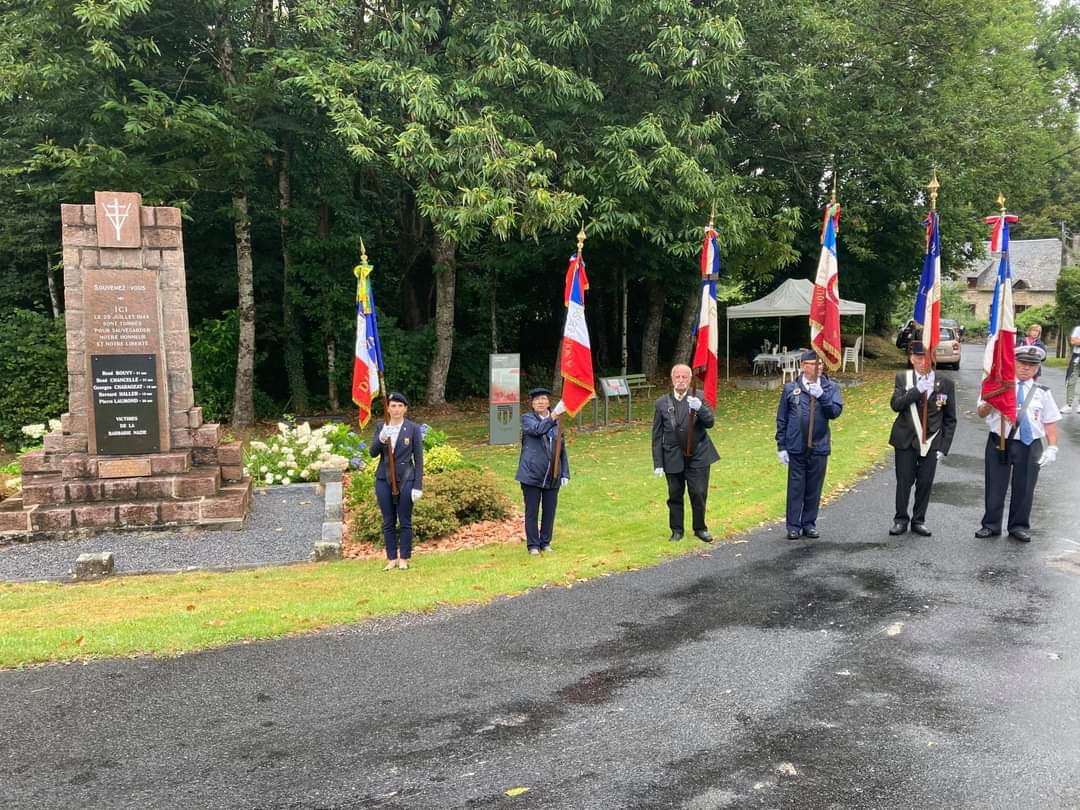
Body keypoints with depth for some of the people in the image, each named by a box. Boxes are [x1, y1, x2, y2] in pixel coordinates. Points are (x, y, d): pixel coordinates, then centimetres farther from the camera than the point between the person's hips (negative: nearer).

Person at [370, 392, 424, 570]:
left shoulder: (413, 428, -2)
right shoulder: (381, 427, 6)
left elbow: (419, 459, -2)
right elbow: (373, 453, -2)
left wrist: (418, 486, -7)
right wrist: (381, 438, -23)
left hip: (405, 479, -3)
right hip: (384, 479, 3)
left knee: (405, 522, 2)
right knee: (388, 522, 7)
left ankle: (404, 558, 12)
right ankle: (391, 558, 15)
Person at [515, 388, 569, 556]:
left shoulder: (556, 422, 12)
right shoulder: (527, 418, 0)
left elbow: (562, 448, 14)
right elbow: (538, 429, -23)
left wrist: (565, 473, 8)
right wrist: (555, 413, -34)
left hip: (552, 475, 4)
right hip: (532, 473, -4)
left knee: (549, 511, 9)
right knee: (532, 511, 3)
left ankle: (545, 543, 21)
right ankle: (533, 545, 12)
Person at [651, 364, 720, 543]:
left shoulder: (699, 398, 0)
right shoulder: (662, 403, 1)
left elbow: (710, 422, -10)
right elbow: (657, 436, 2)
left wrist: (699, 408, -29)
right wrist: (658, 463, -1)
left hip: (698, 456, -1)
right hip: (673, 458, 1)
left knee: (699, 494, 1)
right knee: (675, 496, 8)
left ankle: (700, 528, 21)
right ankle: (677, 530, 24)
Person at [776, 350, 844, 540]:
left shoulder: (831, 388, 4)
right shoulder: (790, 389, 1)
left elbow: (835, 412, -7)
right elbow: (781, 420, 4)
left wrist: (822, 395, -19)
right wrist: (781, 446, 1)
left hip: (819, 448, 1)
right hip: (796, 448, -1)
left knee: (814, 488, 9)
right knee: (795, 488, 3)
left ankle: (809, 523, 21)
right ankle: (793, 526, 10)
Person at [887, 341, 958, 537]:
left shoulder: (945, 384, 1)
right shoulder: (903, 378, 2)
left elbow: (950, 419, 3)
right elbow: (895, 404, -12)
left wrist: (944, 447, -2)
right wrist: (917, 390, -21)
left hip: (931, 442, 0)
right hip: (906, 440, 0)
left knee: (925, 483, 4)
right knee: (904, 482, 5)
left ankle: (919, 521, 20)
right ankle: (900, 520, 19)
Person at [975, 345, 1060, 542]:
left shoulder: (1042, 392, 6)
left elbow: (1050, 422, 5)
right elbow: (981, 412, -5)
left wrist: (1052, 448, -4)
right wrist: (990, 401, -26)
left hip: (1030, 446, 1)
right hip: (1000, 443, -1)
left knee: (1024, 488, 8)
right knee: (995, 486, 5)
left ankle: (1019, 527, 24)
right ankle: (991, 525, 20)